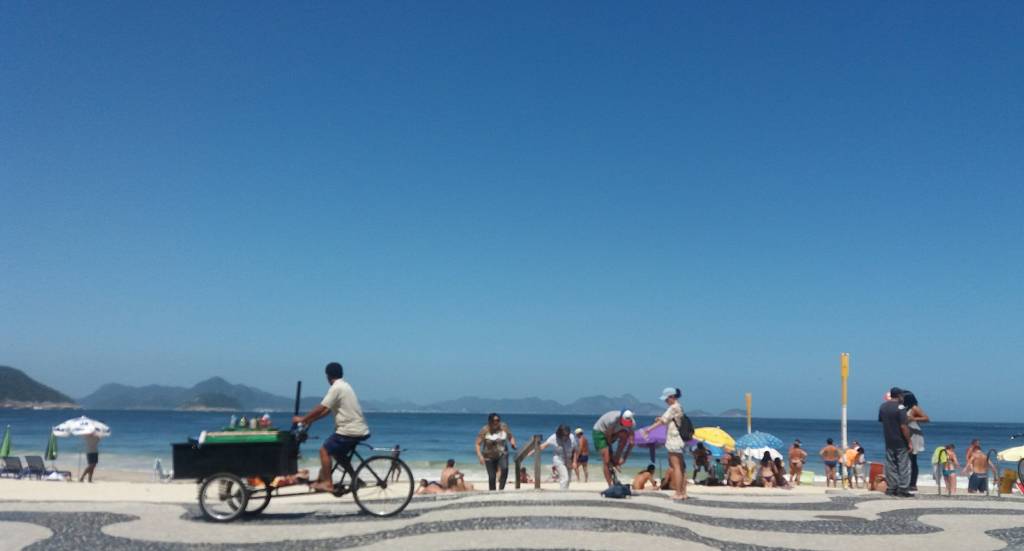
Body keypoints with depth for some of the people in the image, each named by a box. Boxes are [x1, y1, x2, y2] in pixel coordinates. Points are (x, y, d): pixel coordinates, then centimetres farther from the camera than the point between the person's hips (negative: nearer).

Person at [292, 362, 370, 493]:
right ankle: (355, 479, 22)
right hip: (360, 430, 9)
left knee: (325, 450, 0)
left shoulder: (336, 388, -13)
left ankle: (327, 483, 0)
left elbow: (321, 408, -15)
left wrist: (303, 419, -4)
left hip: (349, 430, -9)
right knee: (337, 453, 23)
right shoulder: (344, 386, 18)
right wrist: (310, 420, 17)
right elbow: (327, 410, 20)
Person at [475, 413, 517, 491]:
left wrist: (513, 444, -11)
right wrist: (480, 456, -25)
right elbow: (477, 444, -12)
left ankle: (501, 489, -17)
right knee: (492, 477, -4)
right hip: (489, 456, -1)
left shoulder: (504, 427, -4)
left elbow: (511, 437, 10)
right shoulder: (484, 430, -13)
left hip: (502, 454, 1)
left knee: (504, 468, -27)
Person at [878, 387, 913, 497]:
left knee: (890, 465, 11)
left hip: (888, 441, 6)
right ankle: (903, 490, 1)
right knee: (903, 465, 1)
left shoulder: (882, 406, 4)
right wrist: (909, 442, -14)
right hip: (900, 442, -6)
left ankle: (891, 488, 13)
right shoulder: (900, 407, -17)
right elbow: (903, 427, -20)